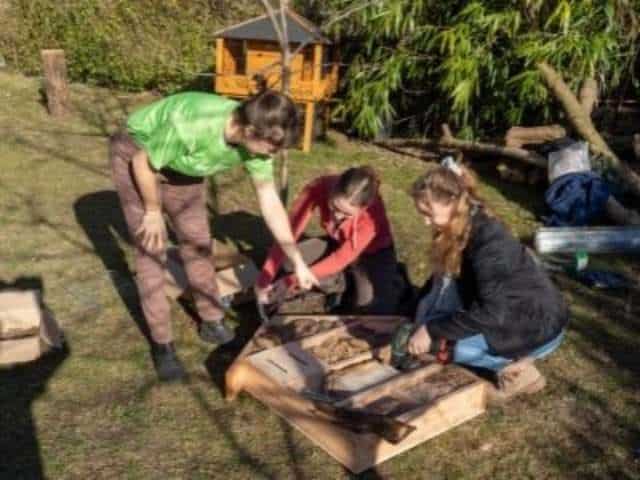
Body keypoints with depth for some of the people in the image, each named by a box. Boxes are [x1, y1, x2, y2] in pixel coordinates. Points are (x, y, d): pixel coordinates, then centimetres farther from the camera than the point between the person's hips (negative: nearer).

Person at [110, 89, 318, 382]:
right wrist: (153, 211, -12)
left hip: (180, 165, 6)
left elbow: (270, 203, -12)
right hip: (134, 156, -5)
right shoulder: (189, 126, -43)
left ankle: (212, 321, 24)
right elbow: (143, 163, -26)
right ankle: (161, 343, 4)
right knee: (151, 250, -7)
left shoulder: (256, 139, -22)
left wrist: (298, 262, -9)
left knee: (197, 240, 8)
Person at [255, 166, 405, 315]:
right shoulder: (319, 188, -31)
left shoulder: (374, 213, -38)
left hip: (374, 253, -3)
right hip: (337, 243, 4)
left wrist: (293, 281, -37)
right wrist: (265, 278, -36)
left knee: (371, 308, -25)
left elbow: (341, 259, -32)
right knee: (287, 262, -16)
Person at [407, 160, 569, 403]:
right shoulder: (457, 230, -4)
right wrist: (423, 324, -3)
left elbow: (490, 313, -32)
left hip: (540, 325, -8)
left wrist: (433, 332, -27)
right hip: (506, 312, 8)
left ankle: (518, 370, -1)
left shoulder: (489, 240, -29)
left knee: (451, 344, -21)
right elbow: (441, 279, 6)